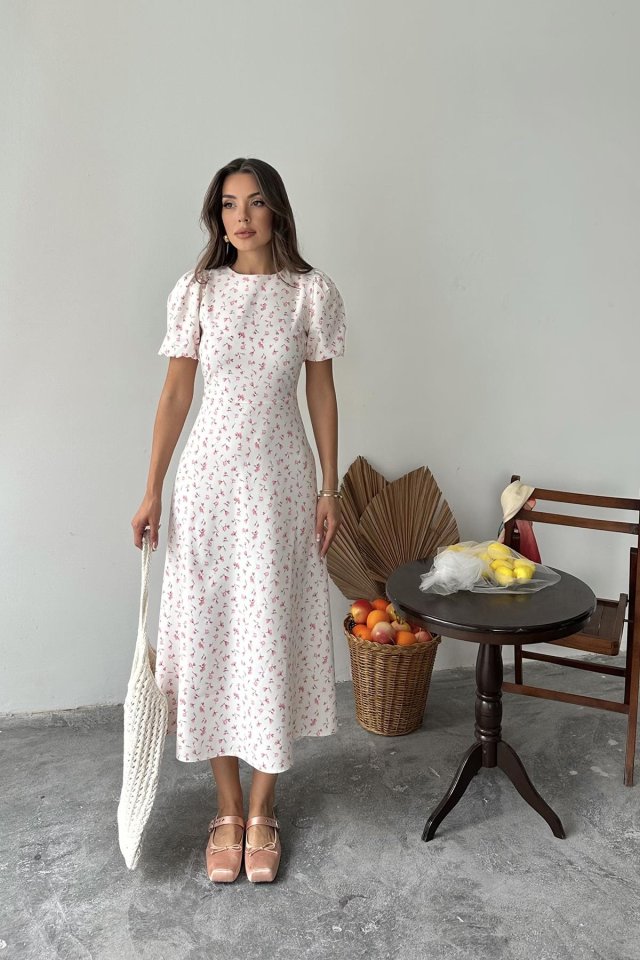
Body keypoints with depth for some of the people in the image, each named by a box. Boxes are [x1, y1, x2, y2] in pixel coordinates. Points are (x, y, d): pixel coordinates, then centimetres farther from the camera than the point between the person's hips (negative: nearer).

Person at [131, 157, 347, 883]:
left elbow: (322, 393, 3)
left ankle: (262, 811, 23)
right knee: (211, 636, 5)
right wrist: (152, 490, 0)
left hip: (281, 478, 0)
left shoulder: (311, 292, 0)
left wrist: (330, 488, 1)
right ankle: (227, 811, 23)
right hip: (210, 476, 1)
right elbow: (175, 394, 3)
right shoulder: (196, 291, 1)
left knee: (274, 634, 4)